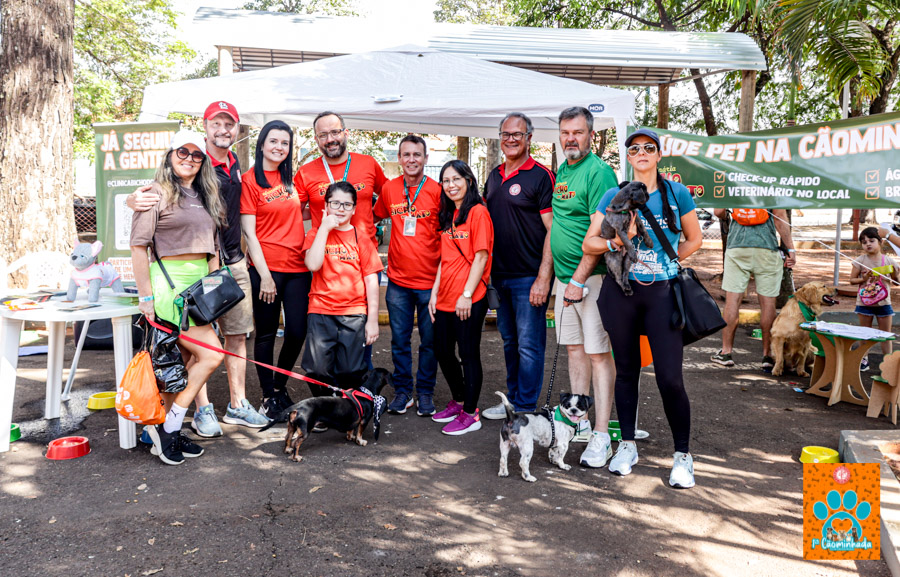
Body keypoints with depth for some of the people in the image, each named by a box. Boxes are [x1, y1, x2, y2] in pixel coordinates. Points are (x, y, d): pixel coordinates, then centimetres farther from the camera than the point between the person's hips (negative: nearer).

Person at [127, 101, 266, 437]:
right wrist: (134, 200, -34)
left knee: (237, 334, 10)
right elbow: (160, 195, -13)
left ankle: (237, 404, 20)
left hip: (234, 262, 7)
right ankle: (203, 410, 8)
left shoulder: (234, 164, 12)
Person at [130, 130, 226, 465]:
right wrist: (145, 296, -11)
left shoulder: (205, 197, 19)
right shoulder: (157, 193, -3)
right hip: (169, 282, -7)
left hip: (200, 283, 7)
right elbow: (138, 245, -8)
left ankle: (169, 434, 17)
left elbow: (212, 247, 22)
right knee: (211, 355, -13)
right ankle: (168, 426, 0)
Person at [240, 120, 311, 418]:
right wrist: (264, 275, -12)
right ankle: (269, 397, 20)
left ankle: (280, 386, 28)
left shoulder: (292, 178, 12)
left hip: (298, 268, 5)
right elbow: (249, 232, -7)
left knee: (297, 331, 4)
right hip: (266, 269, -5)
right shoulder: (249, 180, -3)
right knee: (266, 334, 5)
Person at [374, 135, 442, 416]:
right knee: (399, 340, 10)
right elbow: (376, 217, 21)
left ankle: (425, 392, 22)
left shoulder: (437, 190, -5)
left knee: (429, 341, 7)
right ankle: (402, 391, 24)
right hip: (398, 280, 3)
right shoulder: (389, 189, 4)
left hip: (430, 279, -2)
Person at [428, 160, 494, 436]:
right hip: (445, 299, 8)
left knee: (468, 354, 1)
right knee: (443, 351, 15)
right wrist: (435, 291, 9)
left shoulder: (478, 212, -8)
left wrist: (467, 294, -16)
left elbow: (480, 257, -13)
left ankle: (470, 414, 13)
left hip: (469, 300, -8)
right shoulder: (447, 216, 14)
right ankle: (458, 401, 34)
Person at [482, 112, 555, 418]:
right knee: (509, 342, 16)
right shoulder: (494, 176, 13)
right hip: (499, 276, 7)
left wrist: (543, 278, -19)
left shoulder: (541, 175, -8)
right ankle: (513, 400, 29)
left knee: (529, 345, 0)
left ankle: (525, 409, 10)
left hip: (529, 277, -7)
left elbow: (552, 230, -13)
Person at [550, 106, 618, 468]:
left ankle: (601, 437, 1)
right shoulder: (561, 171, 14)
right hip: (565, 275, 8)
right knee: (574, 348, 13)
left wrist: (579, 279, -19)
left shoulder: (598, 172, -12)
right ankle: (580, 424, 24)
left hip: (591, 276, -8)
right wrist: (559, 276, 17)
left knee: (598, 353, -5)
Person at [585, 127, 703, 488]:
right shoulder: (614, 195, 4)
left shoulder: (677, 193, 4)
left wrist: (664, 262, 3)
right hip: (621, 292, 1)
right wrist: (616, 242, -18)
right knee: (626, 371, 11)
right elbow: (589, 243, 0)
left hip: (662, 293, -1)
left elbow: (694, 240, 13)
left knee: (670, 378, -6)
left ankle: (683, 455, 11)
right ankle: (627, 445, 26)